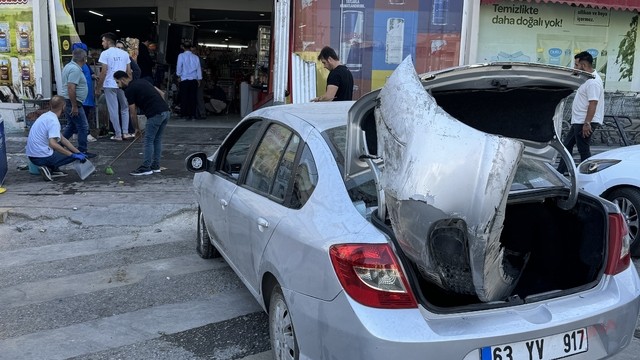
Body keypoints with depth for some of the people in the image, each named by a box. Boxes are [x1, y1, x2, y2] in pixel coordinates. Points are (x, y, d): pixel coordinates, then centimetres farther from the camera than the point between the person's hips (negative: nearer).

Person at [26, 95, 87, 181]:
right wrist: (73, 155, -27)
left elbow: (62, 139, 15)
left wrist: (79, 152, 12)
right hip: (42, 157, -9)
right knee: (73, 155, 5)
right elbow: (53, 144, -32)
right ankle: (50, 168, -8)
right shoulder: (54, 121, -19)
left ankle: (53, 169, 10)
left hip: (32, 155, 9)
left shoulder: (46, 116, 11)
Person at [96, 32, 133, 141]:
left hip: (110, 85, -4)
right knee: (125, 109, 16)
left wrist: (98, 87, -4)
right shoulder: (124, 53, 7)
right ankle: (125, 132, 9)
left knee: (113, 110, 3)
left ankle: (118, 135, 5)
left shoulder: (105, 54, -6)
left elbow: (104, 72, -10)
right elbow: (129, 71, 7)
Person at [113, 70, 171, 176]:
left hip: (155, 114, -8)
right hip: (166, 111, 8)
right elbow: (160, 92, 22)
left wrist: (137, 128, 14)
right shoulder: (141, 81, 22)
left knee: (149, 141, 1)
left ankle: (146, 168, 6)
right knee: (157, 140, 16)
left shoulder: (129, 90, -1)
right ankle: (155, 166, 21)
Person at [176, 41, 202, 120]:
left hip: (184, 79, -2)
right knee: (193, 98, 4)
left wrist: (179, 75, 9)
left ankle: (185, 114, 0)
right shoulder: (196, 57, 4)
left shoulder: (181, 56, -3)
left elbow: (179, 67, -3)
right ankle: (192, 114, 4)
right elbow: (199, 69, 7)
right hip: (194, 80, 2)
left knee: (184, 98, 2)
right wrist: (199, 79, 13)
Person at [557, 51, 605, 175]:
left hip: (585, 122, -11)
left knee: (583, 150, -3)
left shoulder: (593, 82, -20)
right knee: (567, 145, 16)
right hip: (578, 121, 11)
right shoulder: (587, 78, 13)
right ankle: (560, 172, 23)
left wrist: (587, 123, -28)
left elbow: (593, 104, -26)